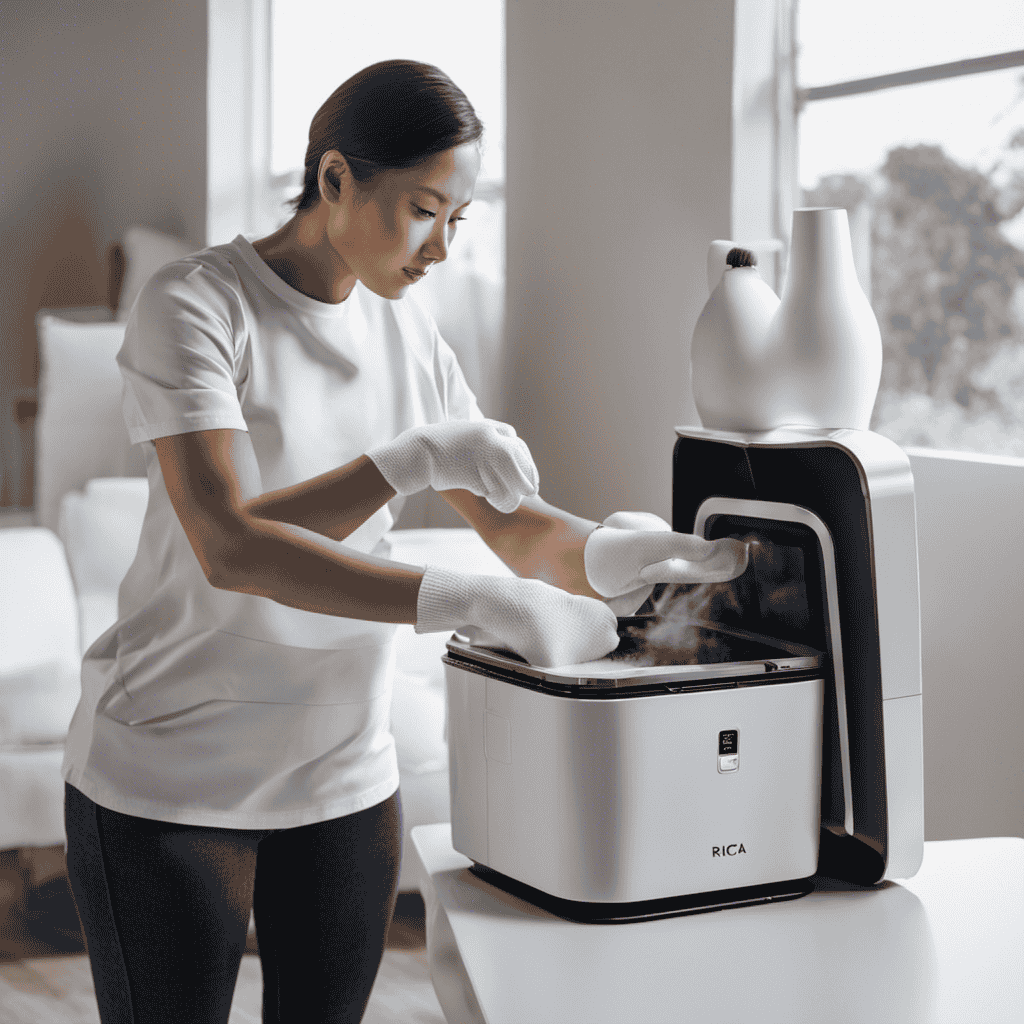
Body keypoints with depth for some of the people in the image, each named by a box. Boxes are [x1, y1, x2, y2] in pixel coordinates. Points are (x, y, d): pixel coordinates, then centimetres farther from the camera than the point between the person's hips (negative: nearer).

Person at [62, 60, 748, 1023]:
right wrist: (417, 458, -35)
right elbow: (230, 547, -28)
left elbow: (516, 529, 4)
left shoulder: (406, 331, 5)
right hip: (168, 780, -5)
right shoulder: (192, 305, -15)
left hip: (344, 774, 6)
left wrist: (601, 553, -18)